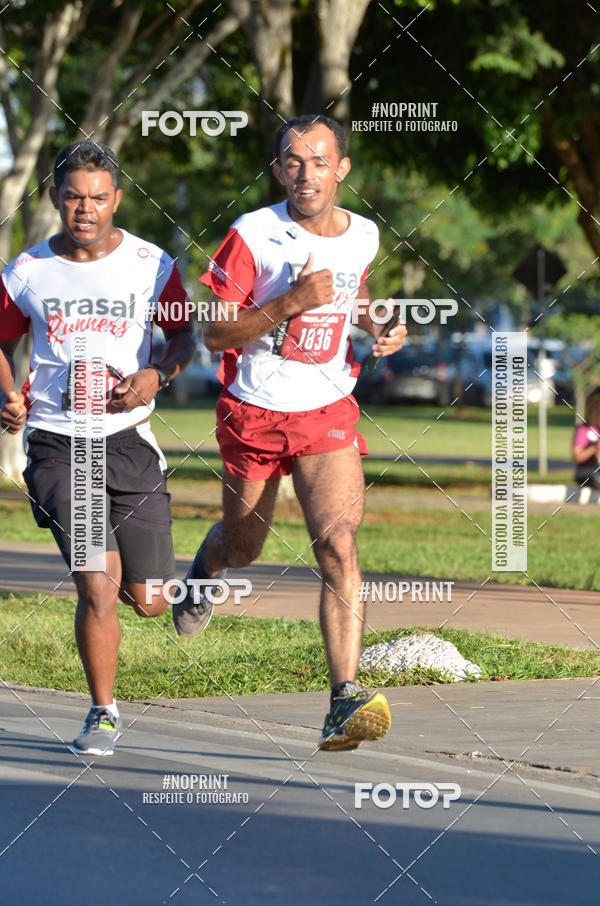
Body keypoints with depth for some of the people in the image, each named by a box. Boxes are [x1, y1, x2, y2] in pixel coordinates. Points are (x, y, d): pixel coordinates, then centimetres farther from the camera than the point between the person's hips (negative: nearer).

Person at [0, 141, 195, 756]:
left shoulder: (152, 265, 0)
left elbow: (184, 334, 12)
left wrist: (157, 376, -7)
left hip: (128, 438, 1)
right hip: (55, 444, -1)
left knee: (147, 602, 5)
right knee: (97, 588, -15)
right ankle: (102, 715, 4)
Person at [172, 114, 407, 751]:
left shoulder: (362, 236, 0)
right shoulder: (251, 236, -14)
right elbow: (214, 333, -14)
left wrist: (379, 329, 4)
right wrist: (292, 303, -27)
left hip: (328, 413, 1)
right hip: (254, 412, -1)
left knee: (339, 546, -19)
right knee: (242, 548, 18)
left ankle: (345, 703, -24)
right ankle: (206, 569, 58)